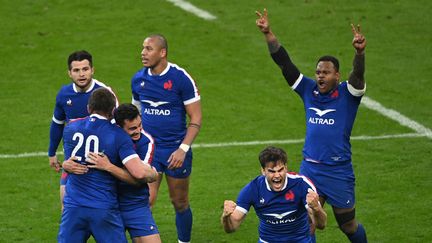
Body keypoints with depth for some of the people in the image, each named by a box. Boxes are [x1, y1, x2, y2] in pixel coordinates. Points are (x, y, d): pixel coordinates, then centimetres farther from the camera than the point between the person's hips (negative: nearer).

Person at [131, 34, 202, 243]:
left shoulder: (181, 78, -12)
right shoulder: (138, 79, 2)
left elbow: (196, 118, -9)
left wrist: (183, 149, -18)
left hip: (175, 150, -2)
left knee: (180, 203, 9)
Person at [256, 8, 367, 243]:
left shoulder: (347, 94, -7)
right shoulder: (309, 90, 2)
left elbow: (358, 74, -27)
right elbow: (285, 63, -2)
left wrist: (360, 52, -48)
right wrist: (268, 34, -11)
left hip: (339, 173, -3)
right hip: (309, 169, 3)